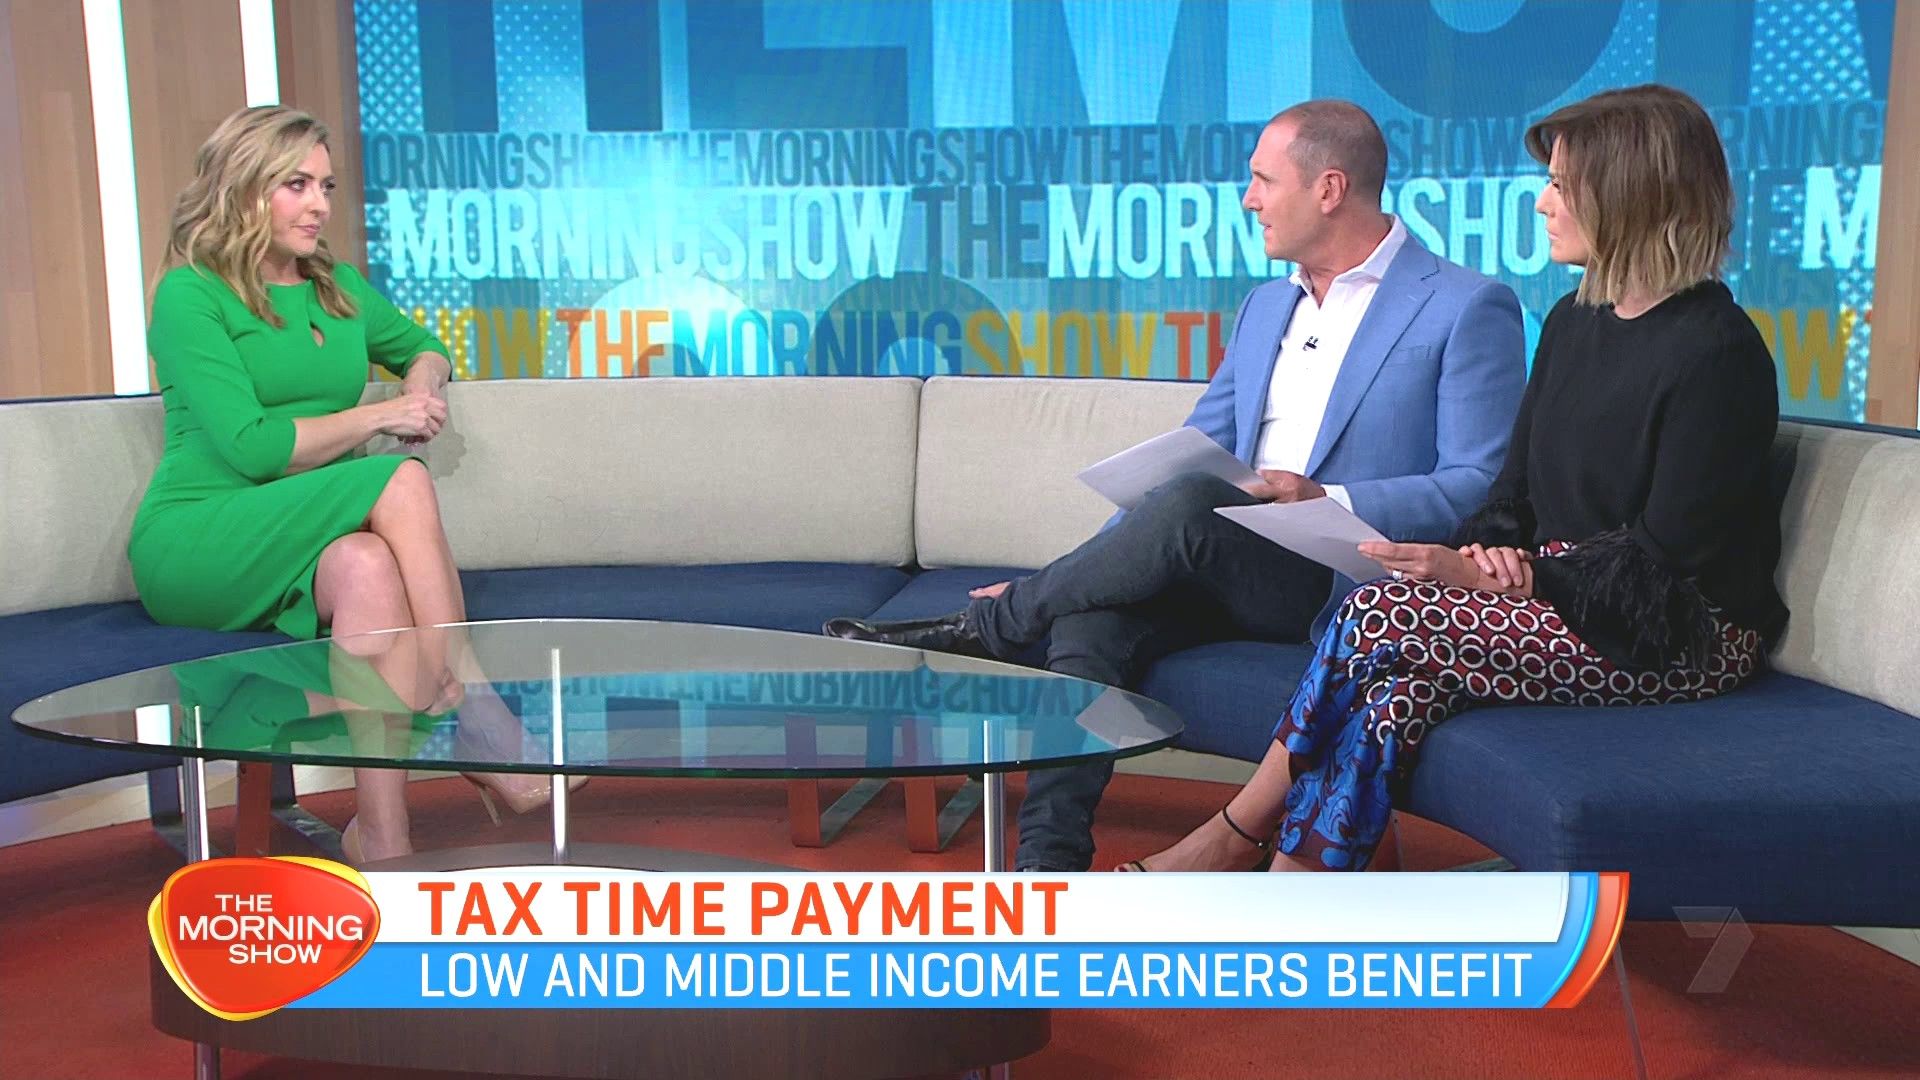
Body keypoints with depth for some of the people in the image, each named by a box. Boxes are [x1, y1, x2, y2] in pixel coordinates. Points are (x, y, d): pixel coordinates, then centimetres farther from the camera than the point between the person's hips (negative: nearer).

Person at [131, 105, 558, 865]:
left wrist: (423, 381, 11)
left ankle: (384, 842, -41)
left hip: (309, 540, 5)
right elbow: (248, 447, -13)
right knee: (402, 484, -31)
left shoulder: (340, 288, 17)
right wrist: (380, 417, -9)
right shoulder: (190, 295, -2)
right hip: (198, 541, -5)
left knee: (367, 568, -34)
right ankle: (477, 726, -32)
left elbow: (424, 347, 35)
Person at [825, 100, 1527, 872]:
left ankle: (982, 625, -14)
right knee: (1092, 619, -25)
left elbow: (1479, 490, -7)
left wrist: (1326, 500, -22)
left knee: (1190, 506, -33)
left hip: (1347, 585, -6)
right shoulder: (1265, 308, 22)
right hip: (1225, 571, 6)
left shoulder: (1469, 309, -1)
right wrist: (1075, 573, 5)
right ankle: (1048, 857, -28)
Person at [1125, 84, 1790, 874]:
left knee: (1384, 620, -24)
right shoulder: (1574, 322, 13)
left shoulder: (1717, 351, -13)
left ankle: (1232, 837, -12)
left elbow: (1663, 558, -16)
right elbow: (1516, 490, 14)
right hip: (1563, 600, 7)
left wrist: (1490, 576, -23)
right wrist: (1490, 551, -9)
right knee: (1406, 685, -23)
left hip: (1684, 637, -7)